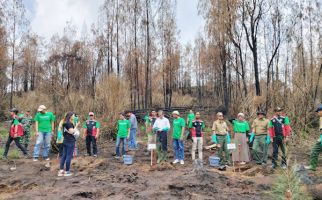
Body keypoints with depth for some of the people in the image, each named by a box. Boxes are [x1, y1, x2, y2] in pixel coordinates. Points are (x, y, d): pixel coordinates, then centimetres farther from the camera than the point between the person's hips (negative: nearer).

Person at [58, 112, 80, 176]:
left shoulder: (65, 123, 13)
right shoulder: (69, 123, -15)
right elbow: (71, 132, -20)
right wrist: (76, 126, -14)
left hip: (65, 141, 9)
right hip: (70, 142, -9)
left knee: (64, 155, 11)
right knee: (69, 156, -2)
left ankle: (61, 170, 14)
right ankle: (67, 171, 4)